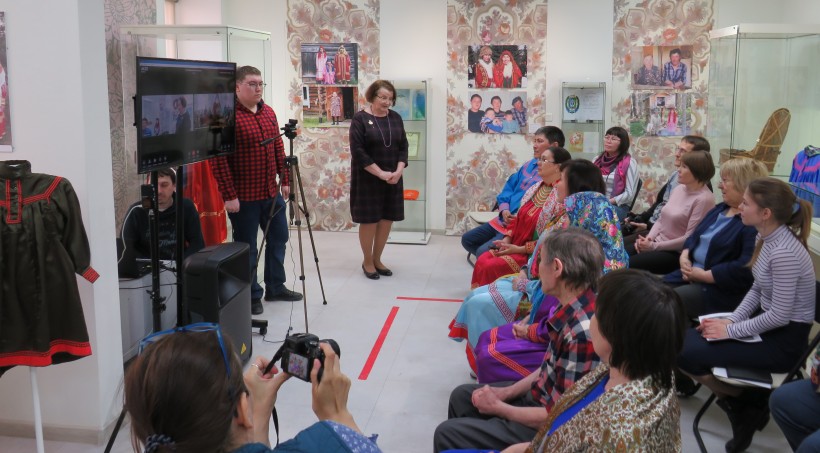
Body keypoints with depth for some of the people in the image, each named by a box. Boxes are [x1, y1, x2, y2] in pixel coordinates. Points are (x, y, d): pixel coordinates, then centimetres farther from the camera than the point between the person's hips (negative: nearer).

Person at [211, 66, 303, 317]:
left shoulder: (268, 112, 9)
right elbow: (219, 159, -18)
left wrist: (285, 180, 11)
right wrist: (229, 195, -20)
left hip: (272, 192, 8)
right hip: (243, 197, -7)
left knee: (278, 238, 17)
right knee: (247, 248, 5)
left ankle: (276, 287, 33)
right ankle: (251, 296, 19)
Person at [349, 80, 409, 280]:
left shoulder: (395, 118, 7)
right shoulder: (360, 118, -8)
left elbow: (403, 146, 7)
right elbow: (358, 151, -15)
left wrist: (398, 171, -9)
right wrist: (380, 173, -19)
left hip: (393, 179, 5)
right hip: (368, 179, -5)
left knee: (387, 219, 8)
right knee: (369, 220, 1)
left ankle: (377, 259, 22)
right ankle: (367, 261, 16)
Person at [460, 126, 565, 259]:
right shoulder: (530, 164, 11)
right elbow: (510, 186, 16)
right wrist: (504, 209, -1)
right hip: (503, 220, 9)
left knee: (483, 252, -21)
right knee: (467, 240, 14)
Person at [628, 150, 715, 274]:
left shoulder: (703, 199, -16)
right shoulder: (679, 189, 9)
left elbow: (689, 238, -19)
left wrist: (653, 246, -17)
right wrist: (648, 238, -6)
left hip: (676, 253, -7)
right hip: (657, 243, 8)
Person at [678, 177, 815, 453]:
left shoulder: (784, 253, -27)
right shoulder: (767, 238, 1)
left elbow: (780, 316, -24)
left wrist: (730, 331, -16)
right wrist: (731, 320, -3)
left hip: (784, 340, -9)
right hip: (766, 323, 9)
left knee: (686, 355, -15)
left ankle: (747, 406, 7)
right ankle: (743, 403, 9)